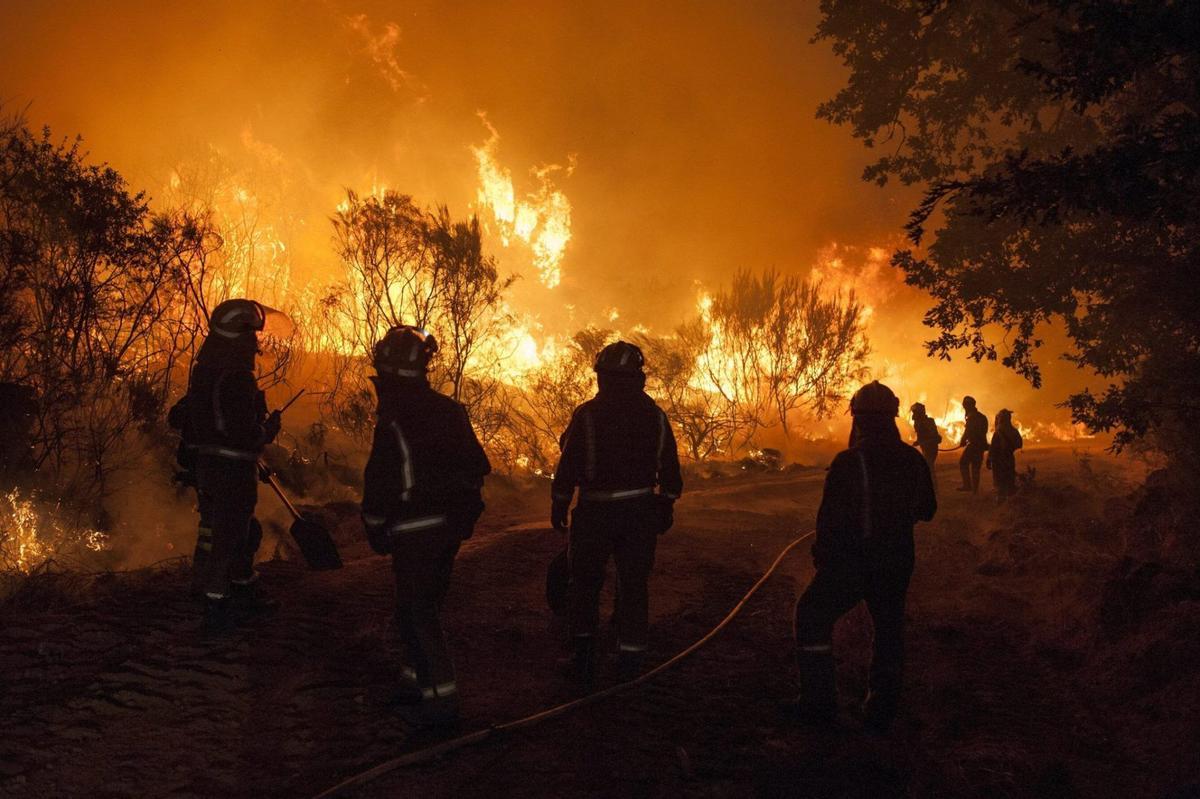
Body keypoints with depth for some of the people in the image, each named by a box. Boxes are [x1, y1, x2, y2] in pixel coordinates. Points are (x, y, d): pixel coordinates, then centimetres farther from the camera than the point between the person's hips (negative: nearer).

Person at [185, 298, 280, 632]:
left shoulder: (204, 369, 9)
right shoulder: (236, 377, -22)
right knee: (228, 537, 1)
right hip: (232, 469, -10)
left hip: (207, 463, 10)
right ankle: (215, 607, 7)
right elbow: (244, 432, -27)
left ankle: (245, 591, 35)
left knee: (245, 530, 23)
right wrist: (269, 430, -6)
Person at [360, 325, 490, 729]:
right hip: (451, 525, 7)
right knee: (426, 604, 19)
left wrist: (375, 528, -3)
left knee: (418, 612, 0)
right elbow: (478, 466, 11)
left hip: (415, 530, -7)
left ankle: (440, 700, 0)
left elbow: (382, 481, -17)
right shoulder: (449, 410, 5)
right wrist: (462, 511, 20)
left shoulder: (394, 419, -17)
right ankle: (417, 682, 29)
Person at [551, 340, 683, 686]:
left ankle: (584, 659, 10)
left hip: (596, 511, -3)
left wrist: (559, 504, 2)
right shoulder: (655, 415, 2)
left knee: (585, 583, 10)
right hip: (641, 510, 3)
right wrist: (666, 505, 15)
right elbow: (670, 467, 6)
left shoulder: (587, 415, -9)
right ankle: (630, 659, 12)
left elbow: (568, 465, -8)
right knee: (634, 584, 10)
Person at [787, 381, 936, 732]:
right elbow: (927, 510, 12)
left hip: (850, 562, -5)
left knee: (813, 616, 11)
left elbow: (830, 516, -16)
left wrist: (821, 556, -2)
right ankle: (883, 710, 24)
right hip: (897, 562, 5)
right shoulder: (914, 461, -1)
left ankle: (819, 700, 9)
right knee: (889, 629, 18)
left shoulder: (849, 462, -18)